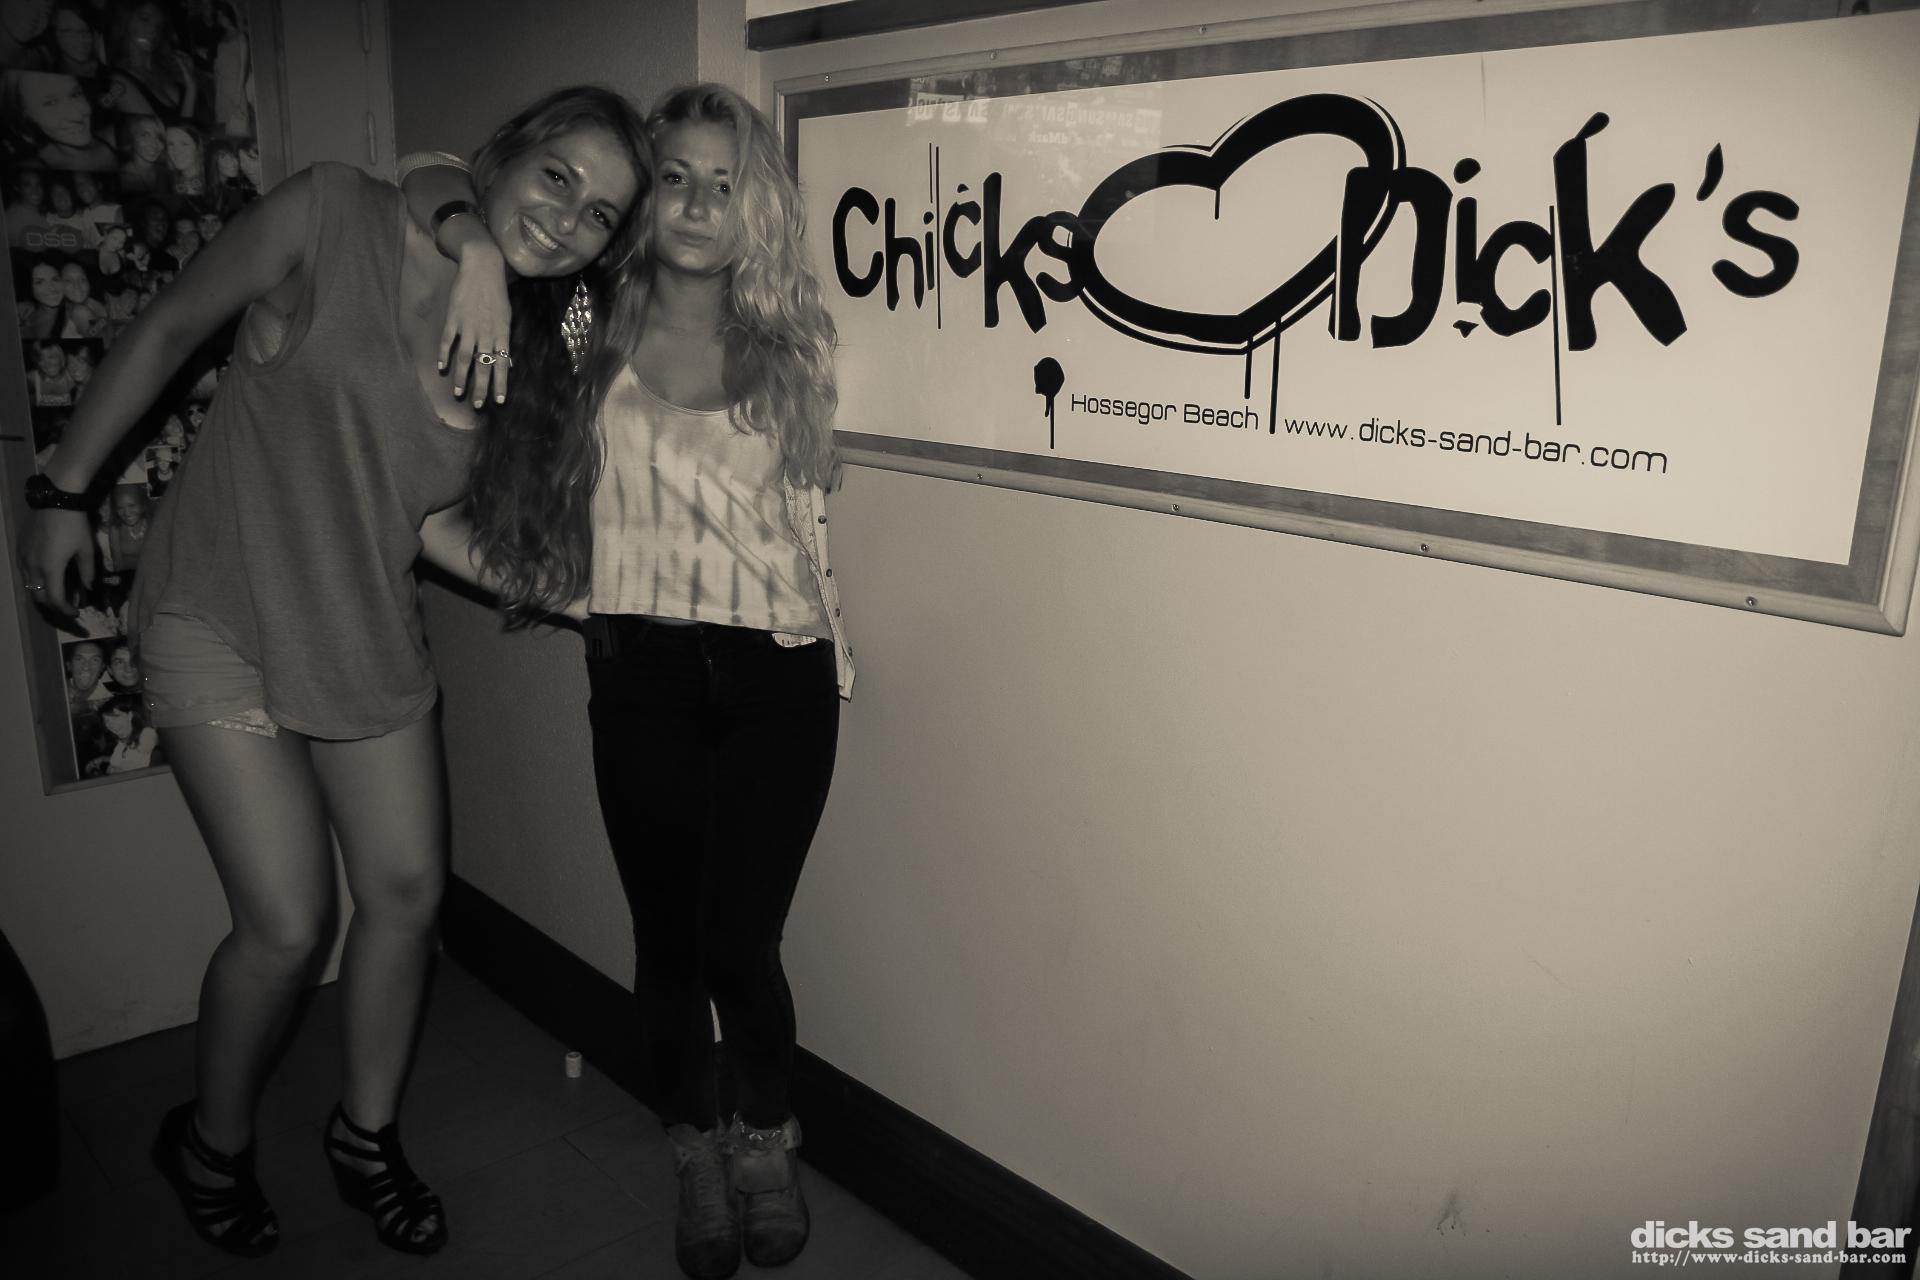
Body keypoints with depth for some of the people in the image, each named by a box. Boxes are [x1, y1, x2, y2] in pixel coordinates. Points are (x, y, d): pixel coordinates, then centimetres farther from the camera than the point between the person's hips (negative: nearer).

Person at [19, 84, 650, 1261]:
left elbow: (434, 524, 2)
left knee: (410, 892, 5)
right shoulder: (334, 215, -13)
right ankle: (212, 1143, 27)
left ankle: (367, 1136, 32)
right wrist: (65, 491, 0)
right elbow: (169, 331, -3)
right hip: (225, 624, -5)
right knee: (289, 922, -5)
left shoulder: (527, 354, 1)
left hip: (369, 636, 5)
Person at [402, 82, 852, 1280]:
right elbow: (435, 186, 10)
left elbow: (807, 505, 9)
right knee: (668, 942, 9)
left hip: (777, 674, 0)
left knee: (741, 946, -2)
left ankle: (769, 1142, 30)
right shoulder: (599, 324, 3)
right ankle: (700, 1161, 35)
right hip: (642, 673, 1)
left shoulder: (794, 340, 4)